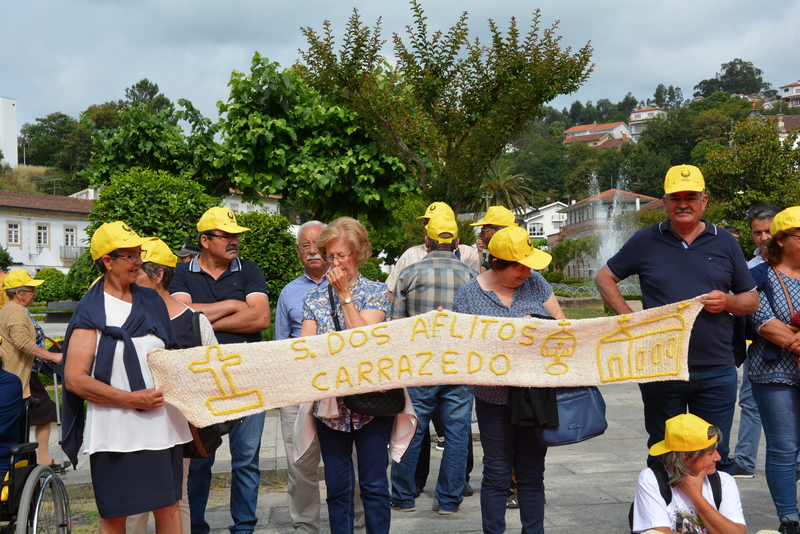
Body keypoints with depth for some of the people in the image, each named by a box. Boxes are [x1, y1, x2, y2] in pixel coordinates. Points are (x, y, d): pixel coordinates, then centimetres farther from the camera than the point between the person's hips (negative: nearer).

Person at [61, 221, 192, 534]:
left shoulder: (152, 302, 12)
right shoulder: (91, 313, -4)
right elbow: (75, 379, -11)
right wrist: (131, 399, -17)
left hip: (163, 423, 5)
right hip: (116, 431, -5)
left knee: (168, 507, 7)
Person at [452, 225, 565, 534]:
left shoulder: (533, 282, 2)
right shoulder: (468, 296, -6)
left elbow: (561, 323, 8)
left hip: (537, 395, 2)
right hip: (495, 399, -2)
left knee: (532, 474, 11)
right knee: (497, 475, 6)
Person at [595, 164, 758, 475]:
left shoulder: (725, 243, 7)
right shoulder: (645, 242, 4)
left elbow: (752, 300, 12)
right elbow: (604, 278, 11)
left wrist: (728, 302, -11)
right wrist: (629, 318, -2)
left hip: (716, 371, 1)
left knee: (715, 458, 6)